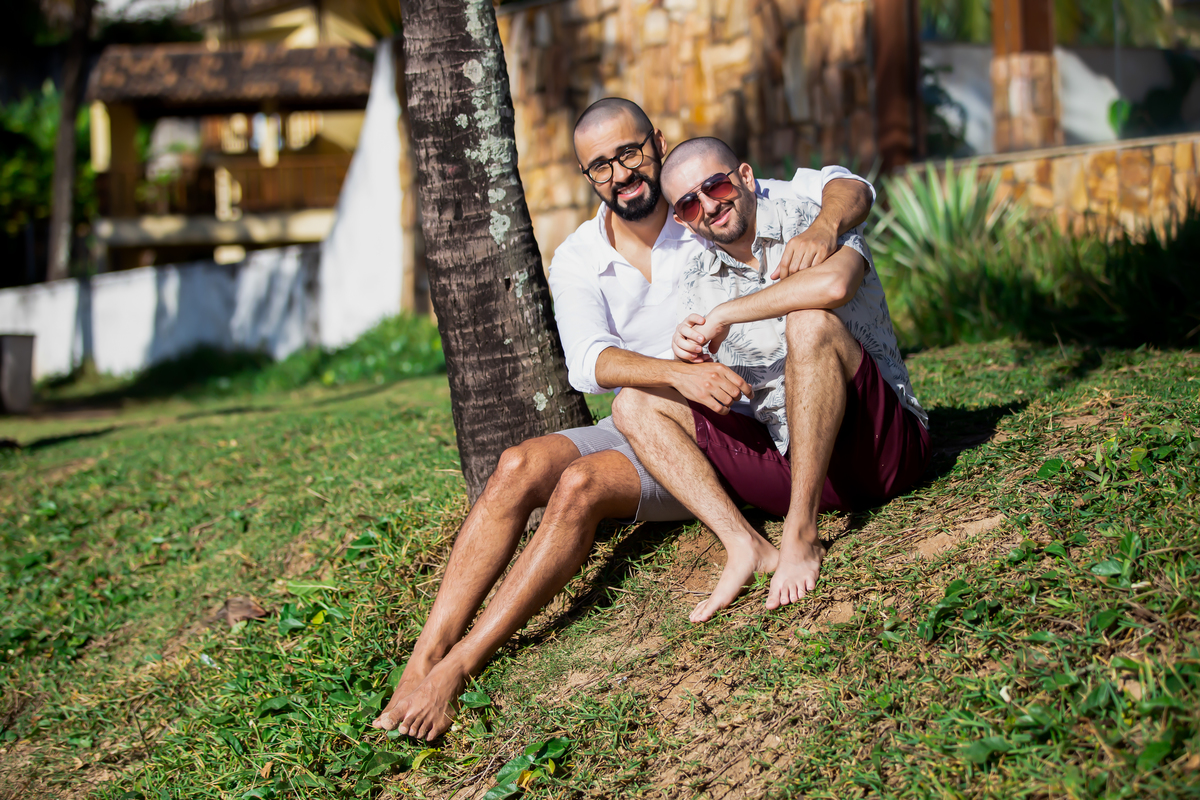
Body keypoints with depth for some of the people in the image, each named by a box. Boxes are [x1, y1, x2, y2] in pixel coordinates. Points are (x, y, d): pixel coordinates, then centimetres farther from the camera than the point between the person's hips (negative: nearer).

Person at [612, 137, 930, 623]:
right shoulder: (698, 280, 10)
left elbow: (834, 284, -32)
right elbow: (708, 390, 9)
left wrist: (726, 315, -20)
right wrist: (690, 355, -15)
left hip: (884, 446, -6)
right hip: (788, 457, 6)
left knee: (810, 323, -32)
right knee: (634, 405, -3)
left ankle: (801, 535, -29)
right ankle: (744, 545, -23)